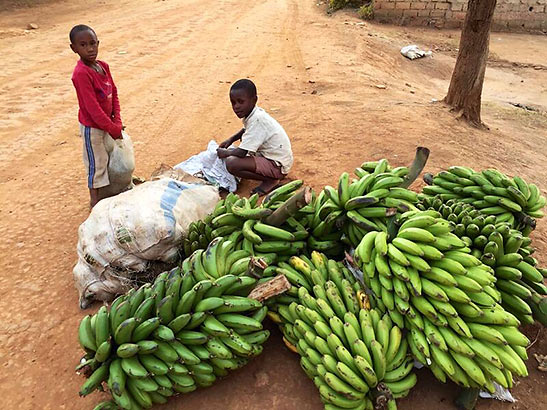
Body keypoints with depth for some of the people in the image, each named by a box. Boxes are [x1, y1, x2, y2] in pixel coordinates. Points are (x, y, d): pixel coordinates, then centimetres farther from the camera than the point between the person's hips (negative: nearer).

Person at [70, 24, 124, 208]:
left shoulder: (103, 66, 1)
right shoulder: (81, 73, -24)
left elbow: (114, 93, 6)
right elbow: (92, 107, -26)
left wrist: (117, 120, -4)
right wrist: (113, 129, -21)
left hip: (105, 123, 7)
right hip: (92, 126, -7)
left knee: (107, 159, 20)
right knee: (96, 163, 5)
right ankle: (95, 201, 22)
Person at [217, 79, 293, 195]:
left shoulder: (257, 120, -24)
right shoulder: (254, 113, 3)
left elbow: (241, 152, -26)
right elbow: (246, 129, 29)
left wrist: (225, 153, -7)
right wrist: (230, 139, 15)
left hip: (278, 166, -10)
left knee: (231, 163, -22)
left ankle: (271, 180, -6)